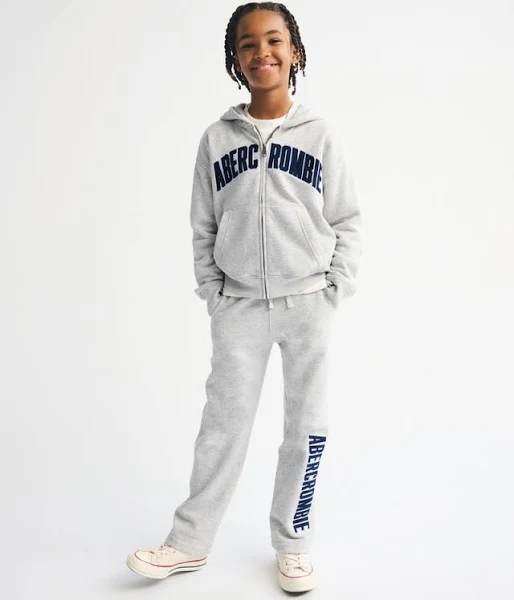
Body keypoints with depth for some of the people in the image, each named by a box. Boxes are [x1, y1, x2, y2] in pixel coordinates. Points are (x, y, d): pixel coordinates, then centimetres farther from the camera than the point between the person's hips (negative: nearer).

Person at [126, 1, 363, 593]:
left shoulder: (320, 136, -1)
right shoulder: (216, 139, 2)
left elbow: (348, 222, 2)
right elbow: (203, 228, 6)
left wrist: (334, 291, -6)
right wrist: (212, 296, 0)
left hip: (308, 303, 0)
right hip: (240, 305, 1)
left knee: (306, 426, 8)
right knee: (223, 423, 6)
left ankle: (292, 544, 25)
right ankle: (189, 542, 21)